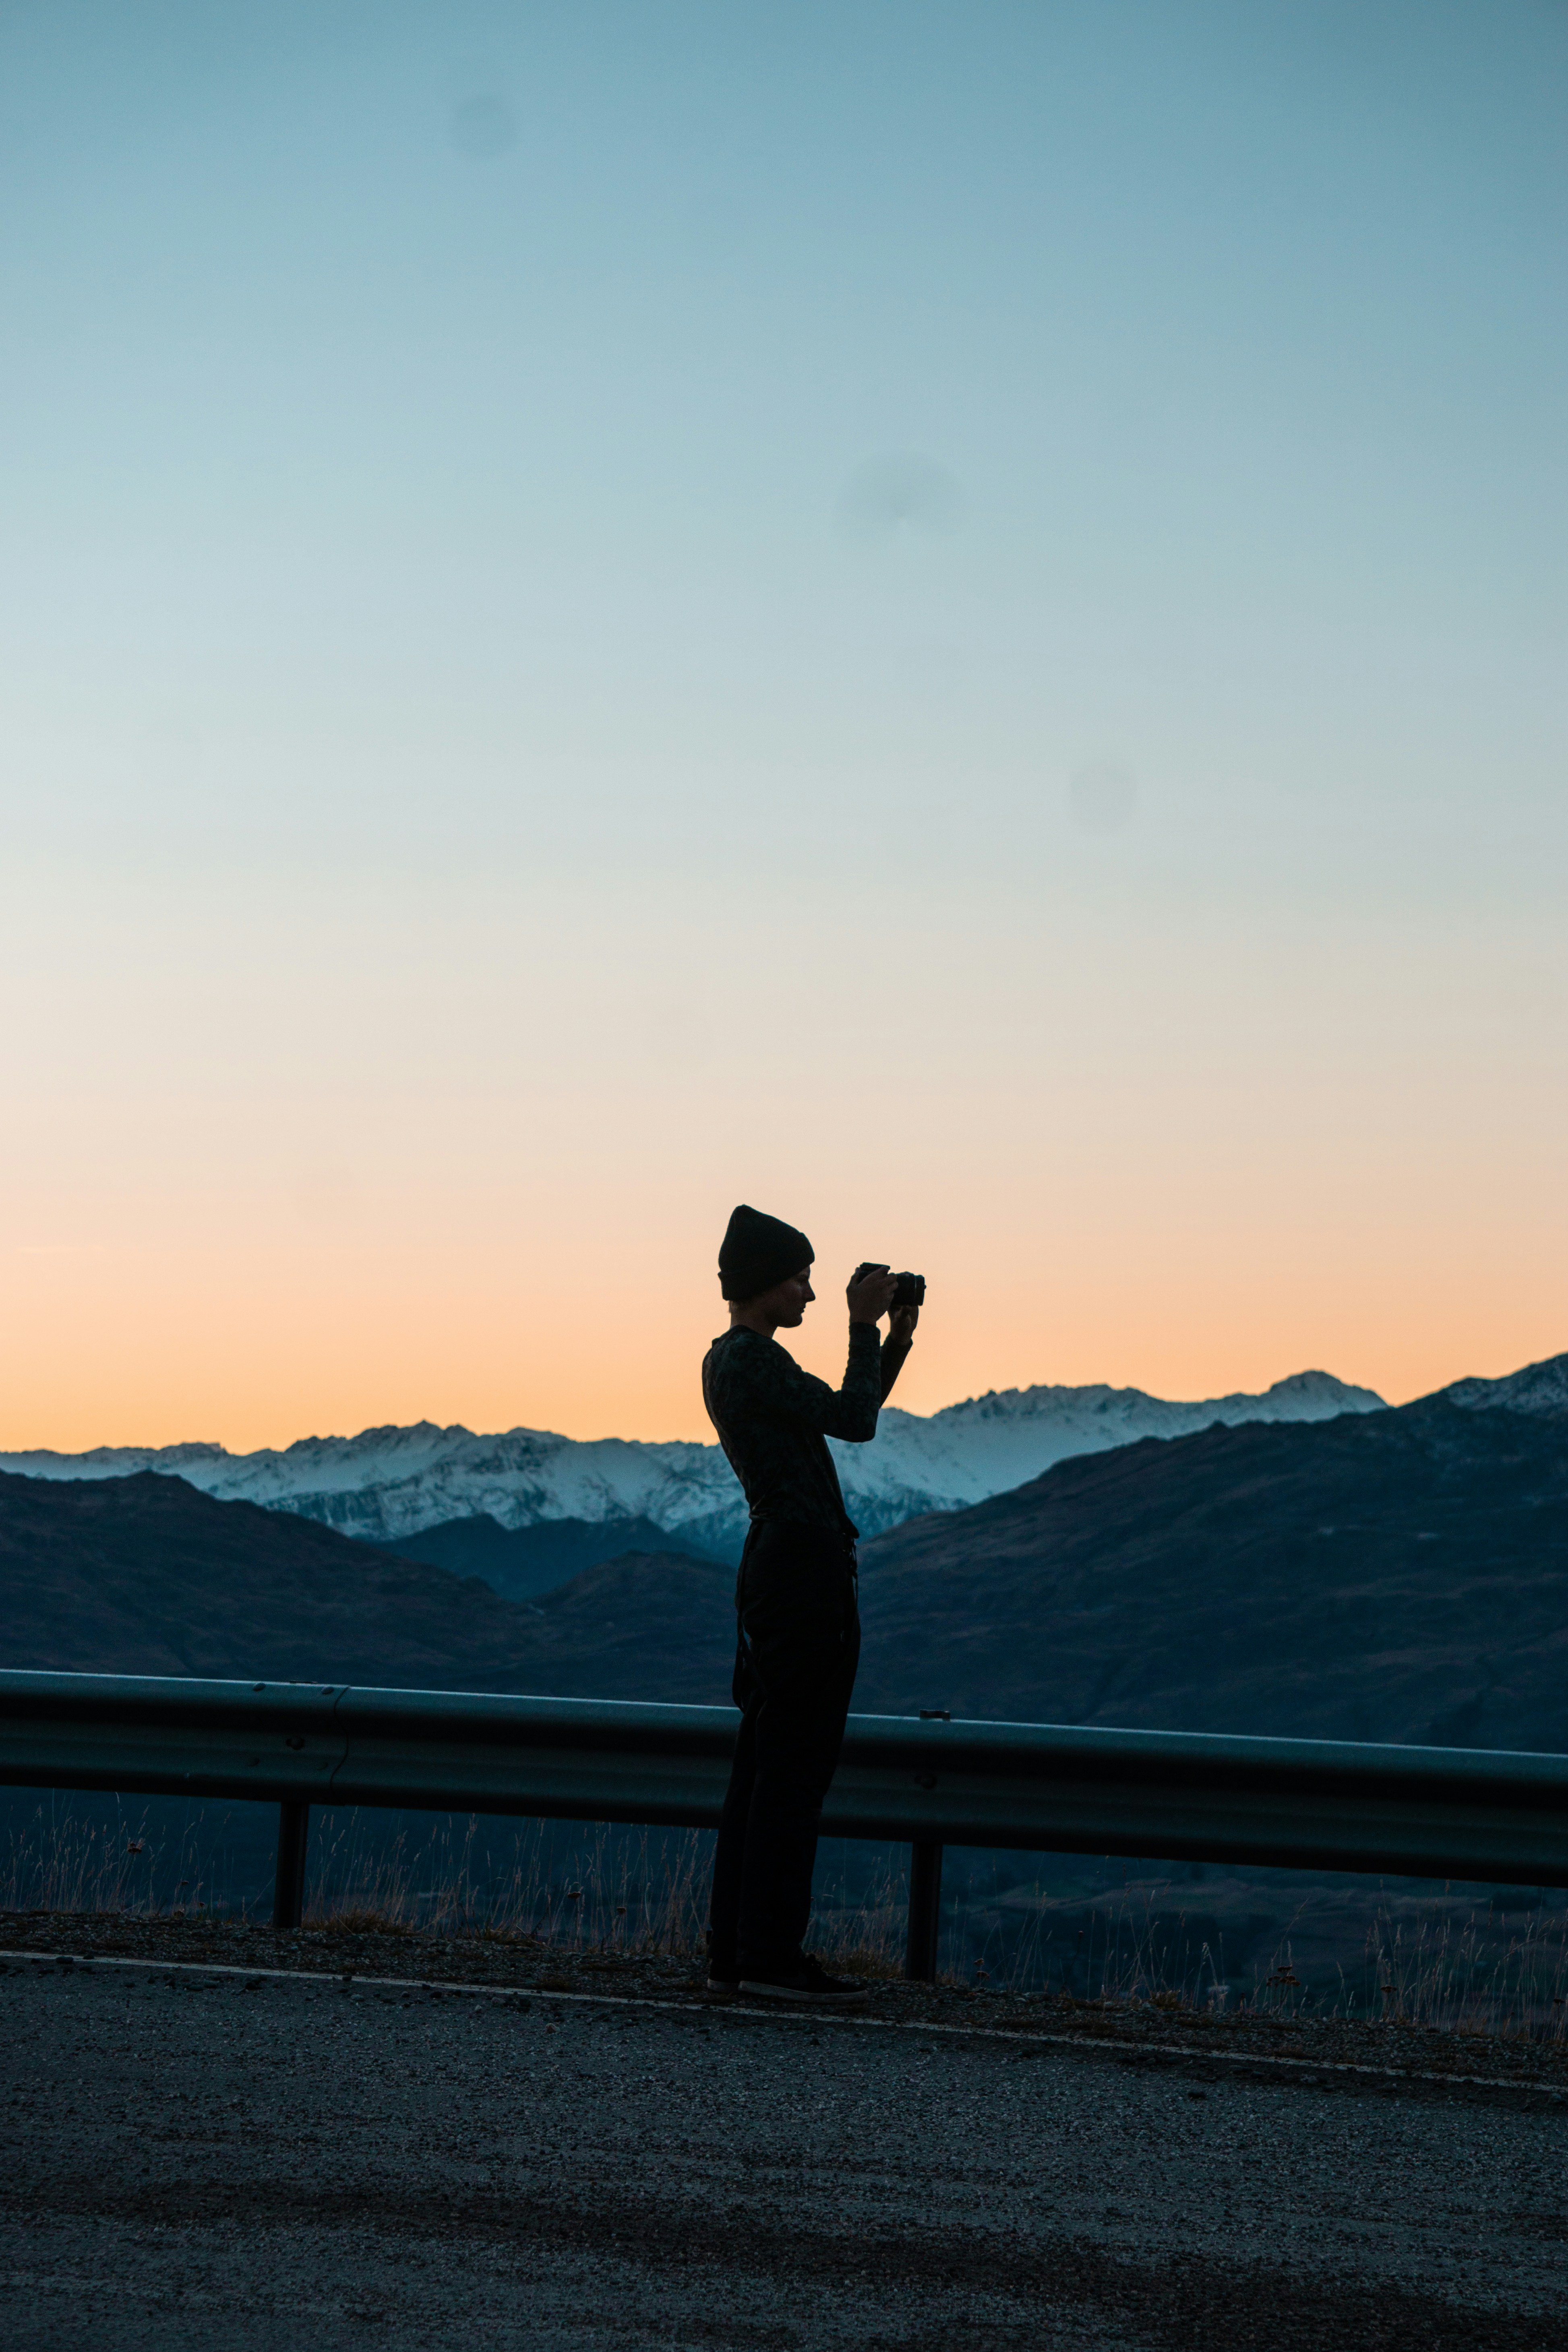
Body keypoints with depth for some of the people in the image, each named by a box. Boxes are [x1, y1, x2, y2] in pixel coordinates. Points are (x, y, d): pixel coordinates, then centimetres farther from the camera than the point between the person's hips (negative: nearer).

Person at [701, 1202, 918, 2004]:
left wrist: (896, 1338, 16)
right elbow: (853, 1420, -15)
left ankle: (733, 1951, 12)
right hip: (806, 1565, -11)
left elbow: (855, 1416, 26)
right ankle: (771, 1953, -7)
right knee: (796, 1764, -8)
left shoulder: (734, 1359, 20)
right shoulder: (751, 1359, -12)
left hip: (776, 1567, 11)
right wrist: (863, 1328, -7)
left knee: (765, 1765, 10)